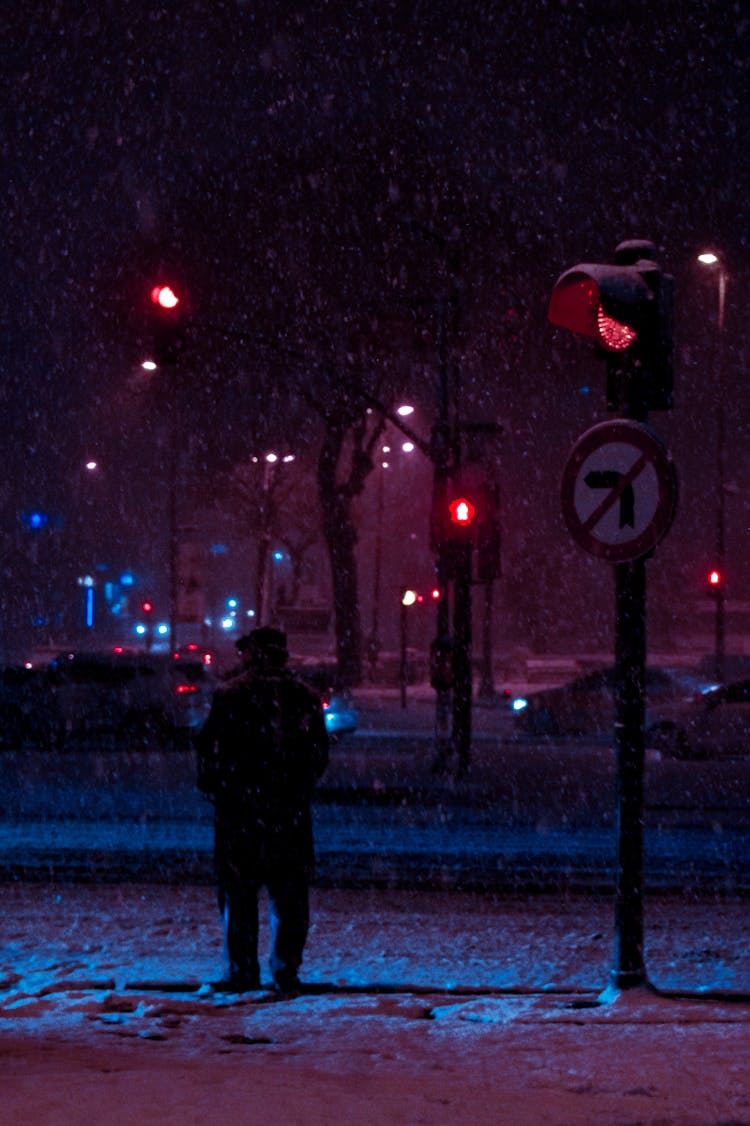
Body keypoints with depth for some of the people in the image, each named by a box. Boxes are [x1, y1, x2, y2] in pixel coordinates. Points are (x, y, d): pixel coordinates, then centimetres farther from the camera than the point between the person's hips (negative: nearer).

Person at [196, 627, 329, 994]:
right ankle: (286, 970, 6)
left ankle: (243, 971, 3)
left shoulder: (229, 694, -5)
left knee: (238, 893, 4)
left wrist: (212, 787, 11)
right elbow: (320, 753, 10)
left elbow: (209, 748, -4)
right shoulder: (305, 696, 5)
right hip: (292, 810, 2)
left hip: (239, 808, -2)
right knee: (289, 893, 7)